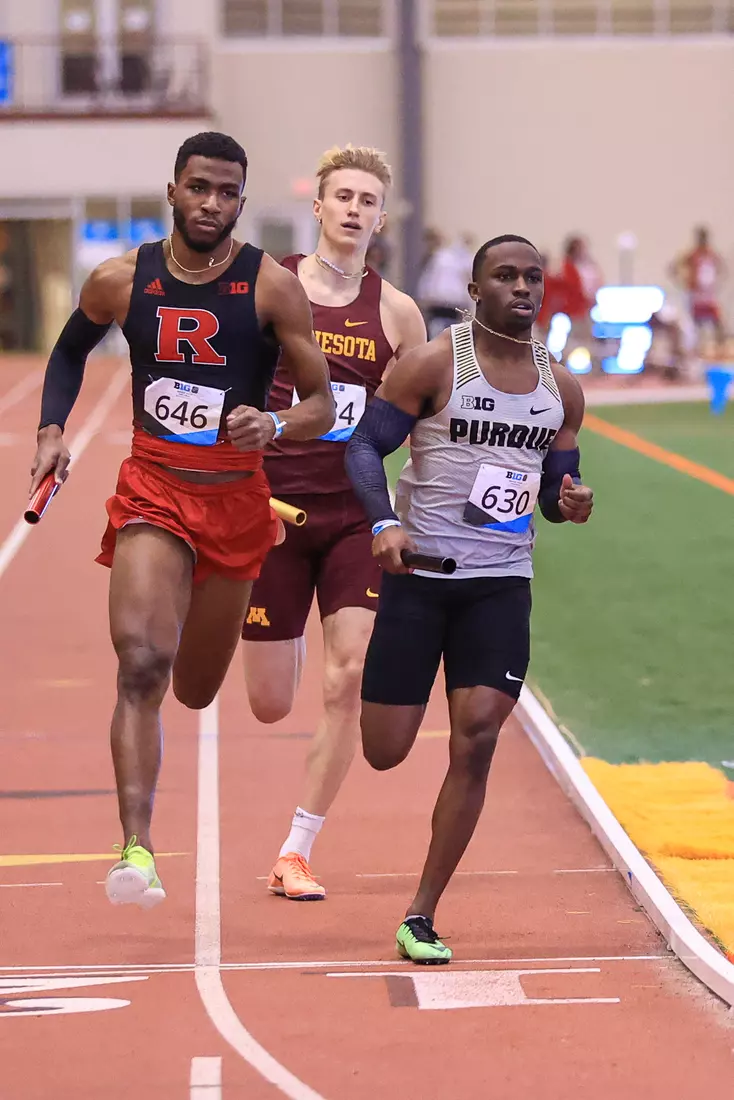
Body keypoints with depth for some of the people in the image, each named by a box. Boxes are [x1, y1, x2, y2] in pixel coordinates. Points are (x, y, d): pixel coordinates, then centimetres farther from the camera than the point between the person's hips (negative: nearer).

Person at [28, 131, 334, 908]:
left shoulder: (272, 288, -7)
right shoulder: (121, 281, -2)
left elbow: (322, 405, -5)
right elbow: (70, 351, 19)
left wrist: (275, 426, -25)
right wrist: (51, 430, 4)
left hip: (236, 498, 1)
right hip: (151, 492, -1)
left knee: (197, 691, 16)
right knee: (141, 666, -22)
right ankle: (136, 851, -26)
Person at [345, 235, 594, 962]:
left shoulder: (560, 390, 9)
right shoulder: (436, 364, -6)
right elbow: (364, 444, -7)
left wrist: (570, 503, -6)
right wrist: (385, 522, -24)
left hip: (501, 582, 3)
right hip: (420, 574, -3)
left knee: (477, 738, -12)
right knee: (385, 753, -2)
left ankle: (420, 917, -3)